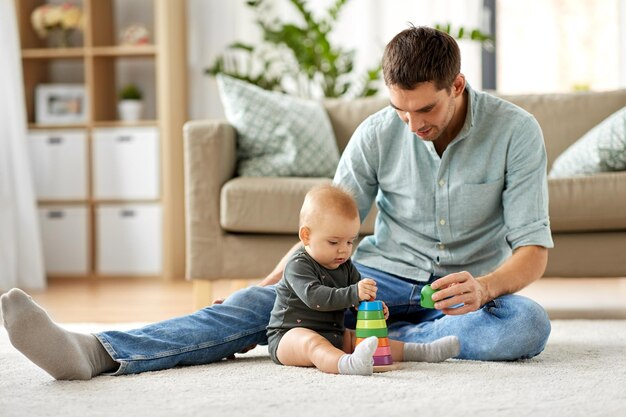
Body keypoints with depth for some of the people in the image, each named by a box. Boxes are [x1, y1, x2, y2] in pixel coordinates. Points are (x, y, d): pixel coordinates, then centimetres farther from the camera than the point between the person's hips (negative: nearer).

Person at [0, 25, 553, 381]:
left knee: (528, 324, -38)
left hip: (471, 287, -1)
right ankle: (98, 352, -41)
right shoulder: (378, 134, -5)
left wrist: (485, 287, -36)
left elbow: (534, 251, -14)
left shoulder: (515, 131, -12)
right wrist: (269, 287, -12)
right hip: (383, 276, 1)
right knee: (259, 304, -23)